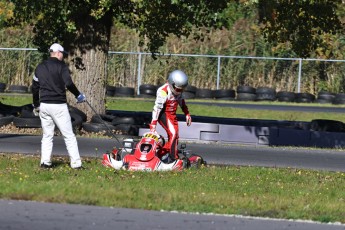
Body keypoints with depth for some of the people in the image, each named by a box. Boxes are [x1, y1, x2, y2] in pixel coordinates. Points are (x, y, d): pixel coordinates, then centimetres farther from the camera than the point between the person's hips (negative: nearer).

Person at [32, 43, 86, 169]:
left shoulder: (40, 67, 12)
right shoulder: (61, 66, -6)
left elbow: (35, 87, 16)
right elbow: (68, 83, -17)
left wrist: (36, 105, 25)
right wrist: (78, 95, -1)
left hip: (44, 105, 5)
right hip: (58, 105, -5)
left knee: (47, 135, 13)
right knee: (69, 135, -2)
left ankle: (45, 162, 6)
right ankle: (76, 163, -6)